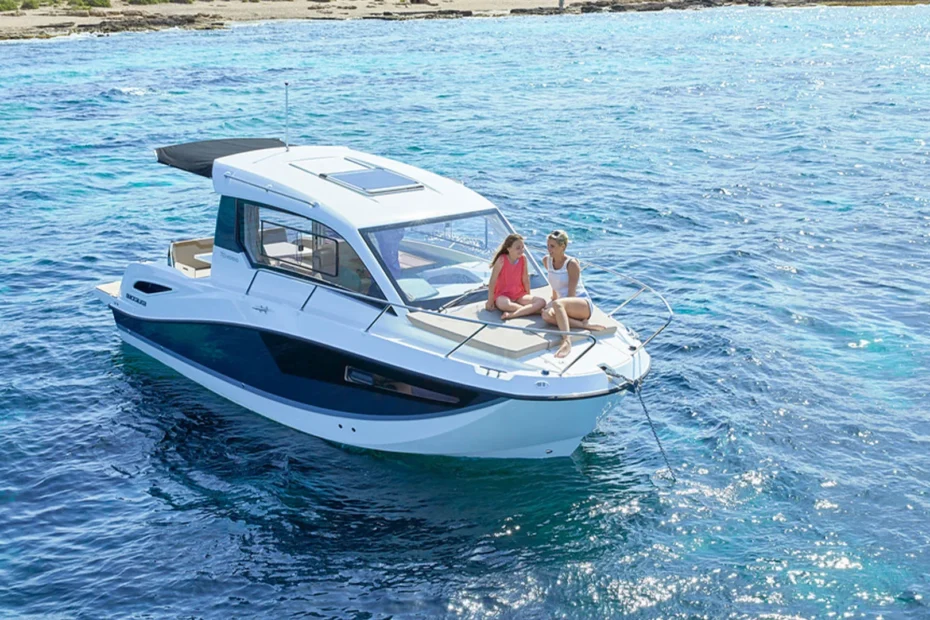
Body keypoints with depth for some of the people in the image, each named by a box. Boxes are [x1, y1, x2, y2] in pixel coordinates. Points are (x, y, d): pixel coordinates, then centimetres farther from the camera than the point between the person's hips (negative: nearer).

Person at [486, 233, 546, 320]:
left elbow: (525, 280, 7)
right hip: (502, 295, -5)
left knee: (541, 302, -22)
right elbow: (493, 281, -11)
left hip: (519, 295, 5)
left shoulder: (523, 259, -2)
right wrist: (490, 301, -11)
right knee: (504, 304, -43)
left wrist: (528, 298, 10)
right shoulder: (502, 259, -14)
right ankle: (530, 310, -21)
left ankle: (513, 314, -34)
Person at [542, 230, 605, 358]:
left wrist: (555, 305, -24)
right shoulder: (546, 261, 8)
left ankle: (567, 342, -52)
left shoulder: (572, 264, -12)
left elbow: (571, 293, -16)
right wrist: (554, 302, 18)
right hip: (565, 306, 6)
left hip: (584, 304, -6)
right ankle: (584, 325, -28)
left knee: (558, 304, -39)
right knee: (546, 315, -30)